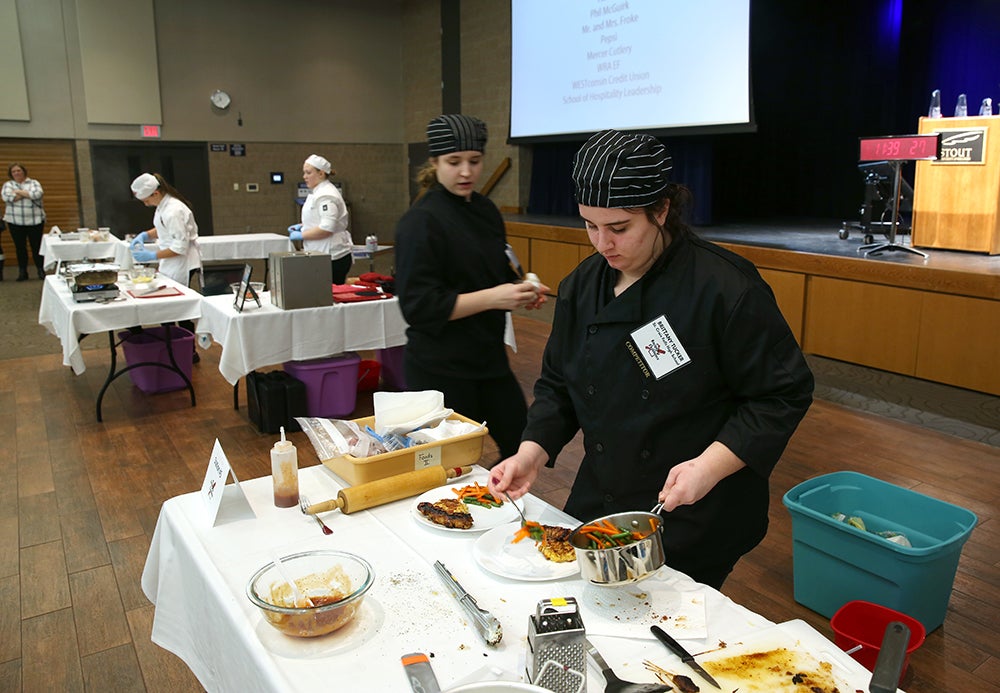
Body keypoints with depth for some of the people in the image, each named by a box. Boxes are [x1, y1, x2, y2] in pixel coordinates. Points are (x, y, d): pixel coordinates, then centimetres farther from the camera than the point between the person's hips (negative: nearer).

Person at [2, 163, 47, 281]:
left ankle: (41, 271, 6)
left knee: (37, 246, -1)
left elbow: (38, 194, -13)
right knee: (20, 247, 5)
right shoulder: (8, 185, 10)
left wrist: (19, 192, -8)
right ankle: (22, 272, 11)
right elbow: (6, 197, -10)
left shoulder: (34, 183, 7)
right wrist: (28, 194, -8)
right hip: (15, 221, 2)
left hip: (35, 220, -2)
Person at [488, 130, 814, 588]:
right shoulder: (583, 285, 0)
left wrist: (711, 466, -24)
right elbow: (558, 384, 7)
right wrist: (532, 452, -7)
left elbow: (783, 396, -14)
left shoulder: (725, 287, -19)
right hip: (598, 505, 6)